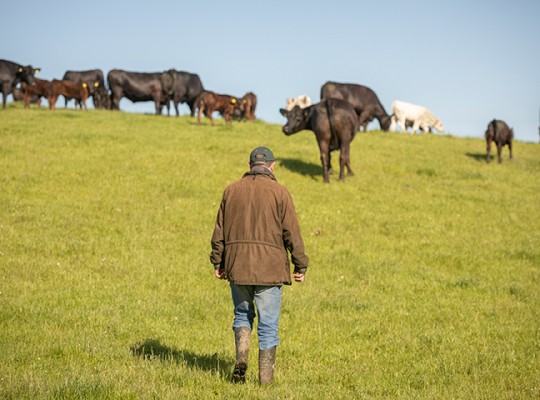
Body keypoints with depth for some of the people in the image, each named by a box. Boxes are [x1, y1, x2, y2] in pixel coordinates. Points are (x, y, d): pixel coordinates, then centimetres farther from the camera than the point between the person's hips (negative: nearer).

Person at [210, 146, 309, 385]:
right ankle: (266, 375, 6)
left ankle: (241, 358, 0)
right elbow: (292, 233, -5)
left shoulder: (232, 190, 7)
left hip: (236, 266, 3)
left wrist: (217, 262, 16)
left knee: (242, 314, 21)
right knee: (268, 323, 4)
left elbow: (219, 231, 9)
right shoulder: (279, 192, -4)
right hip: (269, 267, -3)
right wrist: (301, 265, 2)